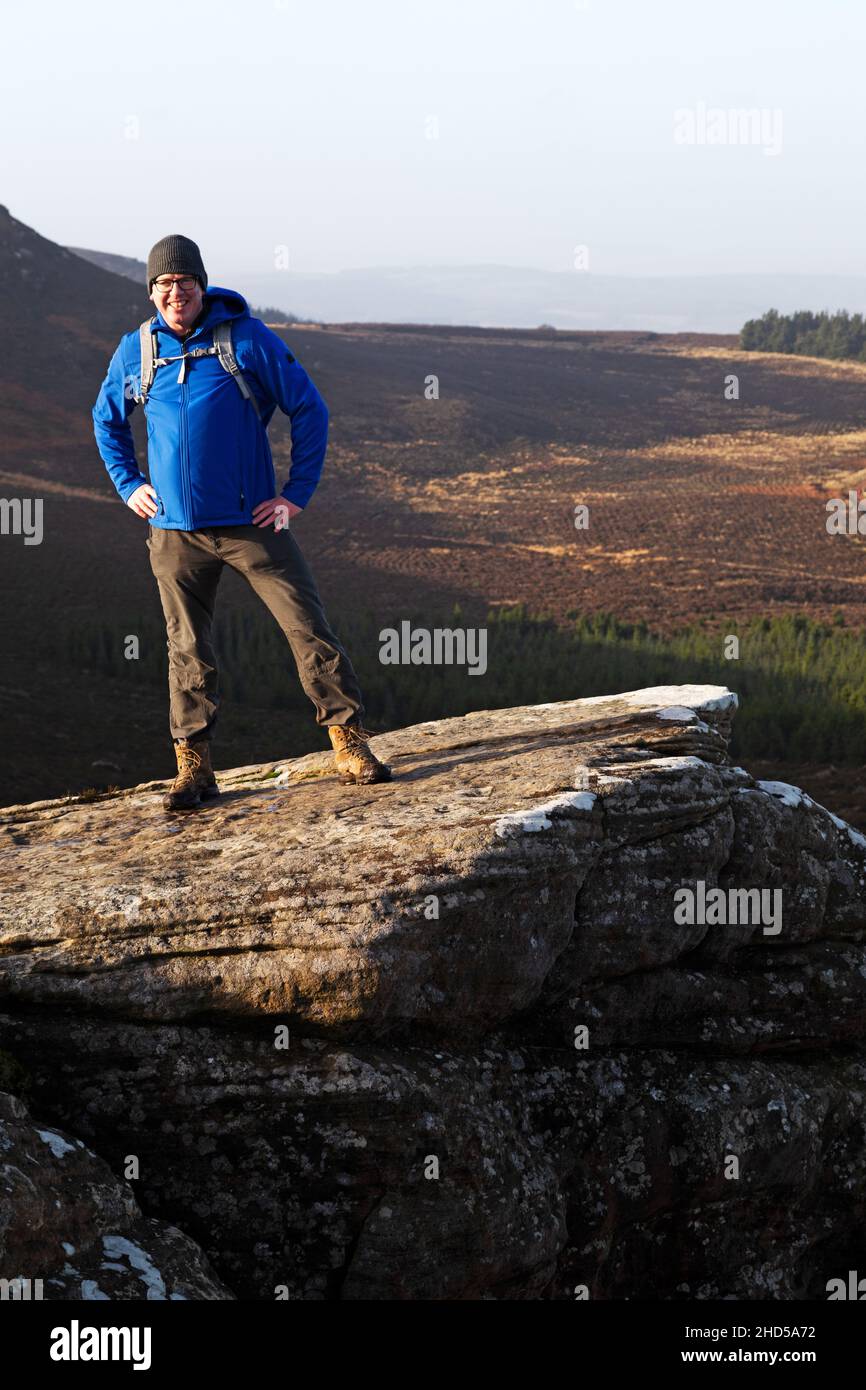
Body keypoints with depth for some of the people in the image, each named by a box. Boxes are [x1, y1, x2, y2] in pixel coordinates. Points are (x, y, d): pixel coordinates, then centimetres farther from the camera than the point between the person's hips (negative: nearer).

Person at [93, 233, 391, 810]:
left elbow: (310, 409, 0)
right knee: (188, 651, 6)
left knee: (310, 627, -5)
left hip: (252, 522, -2)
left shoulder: (249, 339, -4)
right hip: (175, 531, 2)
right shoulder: (135, 351, 5)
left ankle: (351, 745, 4)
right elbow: (107, 420, 24)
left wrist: (298, 494, -3)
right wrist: (128, 485, 12)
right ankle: (194, 768, 14)